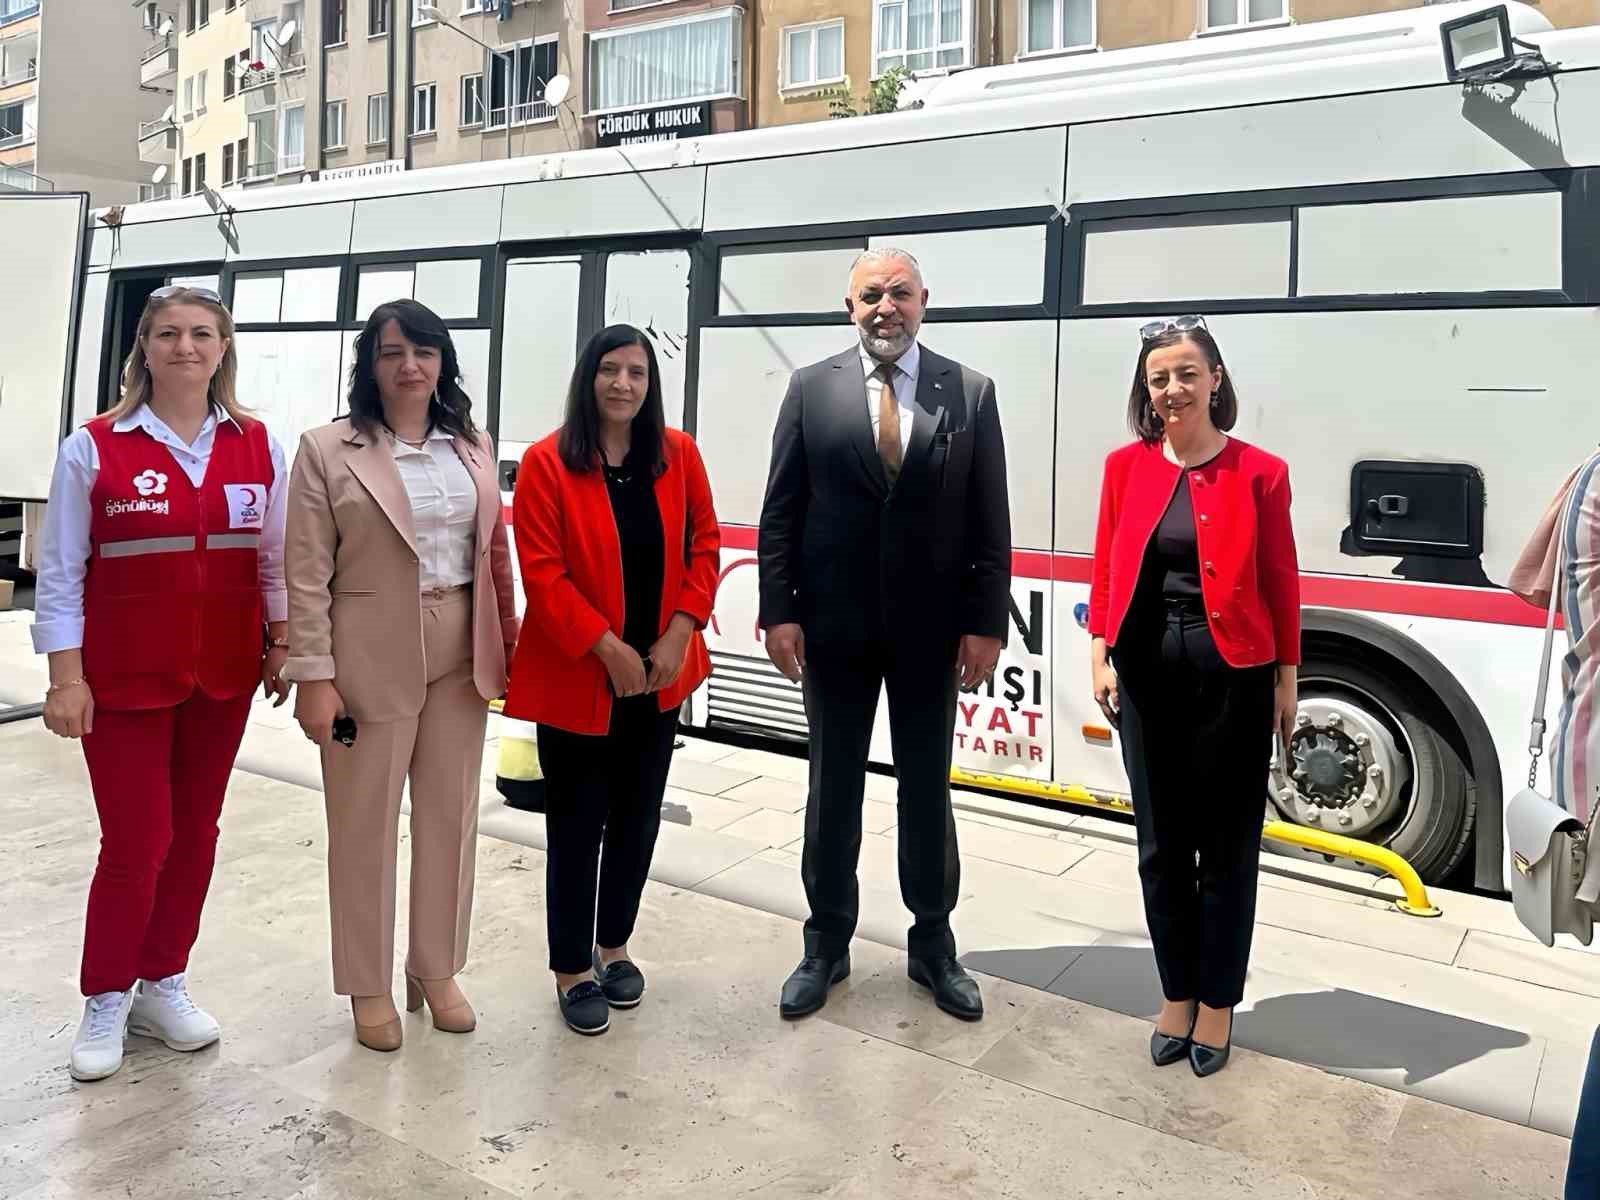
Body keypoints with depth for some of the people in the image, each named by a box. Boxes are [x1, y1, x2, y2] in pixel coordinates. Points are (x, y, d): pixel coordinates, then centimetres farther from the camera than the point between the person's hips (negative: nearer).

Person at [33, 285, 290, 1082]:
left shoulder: (257, 447, 1)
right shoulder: (93, 448, -7)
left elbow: (274, 559, 6)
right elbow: (60, 572, -5)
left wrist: (281, 645, 2)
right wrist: (65, 677, -9)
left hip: (223, 675, 3)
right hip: (124, 678, -3)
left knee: (195, 833, 12)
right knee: (137, 842, 0)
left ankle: (163, 986, 29)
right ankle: (105, 1002, 22)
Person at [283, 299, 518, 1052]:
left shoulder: (472, 446, 8)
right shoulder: (328, 451, -4)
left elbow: (495, 552, 10)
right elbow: (307, 575, -7)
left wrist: (507, 645, 8)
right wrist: (314, 676, -11)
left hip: (459, 654, 4)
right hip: (371, 655, -4)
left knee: (451, 815, 12)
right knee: (366, 822, 8)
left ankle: (437, 970, 30)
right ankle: (370, 985, 25)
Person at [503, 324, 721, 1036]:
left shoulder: (679, 455, 1)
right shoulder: (547, 463, -10)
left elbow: (704, 546, 5)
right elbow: (542, 572, -13)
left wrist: (677, 635, -6)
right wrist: (608, 649, -17)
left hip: (660, 674, 4)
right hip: (576, 677, -4)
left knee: (639, 816, 14)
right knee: (577, 824, 6)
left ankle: (614, 944, 35)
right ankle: (572, 969, 24)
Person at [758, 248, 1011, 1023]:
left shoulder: (970, 393, 1)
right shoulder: (812, 388, 1)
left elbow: (990, 522, -1)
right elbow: (779, 512, -1)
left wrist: (986, 623, -6)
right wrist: (778, 612, -8)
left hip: (931, 626, 0)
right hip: (834, 623, 0)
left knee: (927, 789, 12)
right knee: (833, 787, 11)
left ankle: (932, 941, 29)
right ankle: (827, 942, 27)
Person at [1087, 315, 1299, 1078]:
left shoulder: (1259, 471, -5)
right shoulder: (1126, 465, 3)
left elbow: (1280, 583, -1)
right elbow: (1106, 569, 5)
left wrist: (1287, 680, 1)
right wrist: (1101, 656, -2)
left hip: (1232, 674, -2)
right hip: (1146, 671, 3)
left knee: (1227, 846, 9)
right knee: (1160, 844, 12)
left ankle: (1216, 1001, 27)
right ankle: (1176, 993, 30)